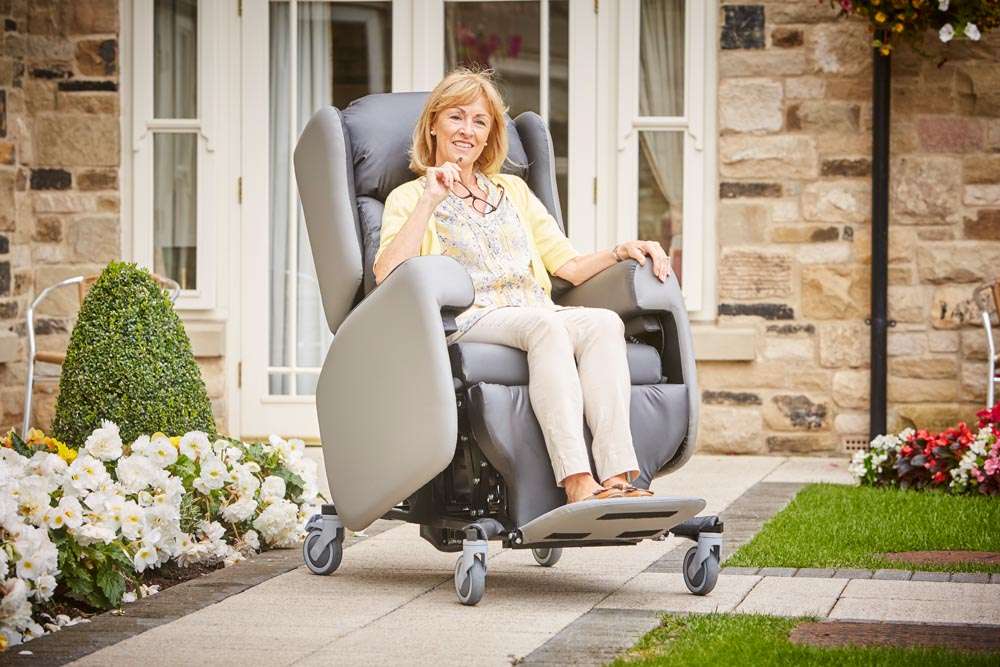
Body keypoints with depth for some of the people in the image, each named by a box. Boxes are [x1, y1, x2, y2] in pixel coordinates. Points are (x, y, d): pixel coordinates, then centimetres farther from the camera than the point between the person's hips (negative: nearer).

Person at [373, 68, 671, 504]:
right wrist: (430, 201, -9)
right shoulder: (409, 198, 15)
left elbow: (569, 266, 20)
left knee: (603, 322, -30)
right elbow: (386, 274, -5)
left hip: (537, 315, 4)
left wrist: (621, 252, 2)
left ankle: (617, 476, -46)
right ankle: (578, 484, -50)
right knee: (544, 324, -37)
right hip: (467, 320, -4)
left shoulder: (513, 191, 29)